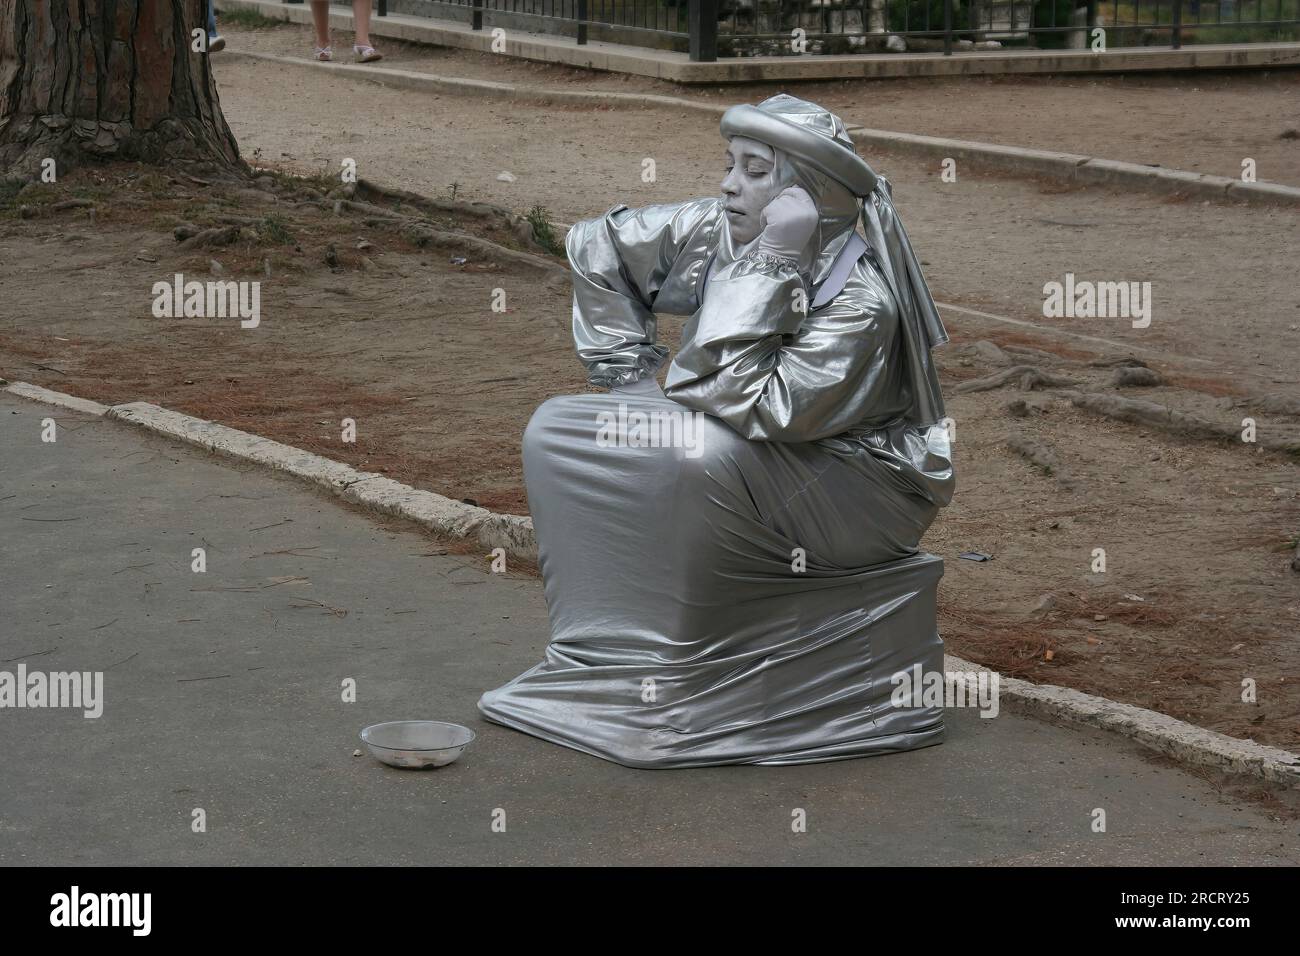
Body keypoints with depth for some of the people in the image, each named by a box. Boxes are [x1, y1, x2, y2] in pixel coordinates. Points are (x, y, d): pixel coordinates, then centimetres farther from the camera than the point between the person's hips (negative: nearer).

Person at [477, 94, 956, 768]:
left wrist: (771, 264, -34)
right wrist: (627, 375, 4)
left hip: (863, 495, -8)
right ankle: (608, 652, -9)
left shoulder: (863, 298, -26)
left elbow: (751, 406, -35)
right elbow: (595, 245, 9)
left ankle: (673, 685, -24)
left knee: (701, 455, -37)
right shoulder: (717, 231, -6)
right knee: (556, 431, -4)